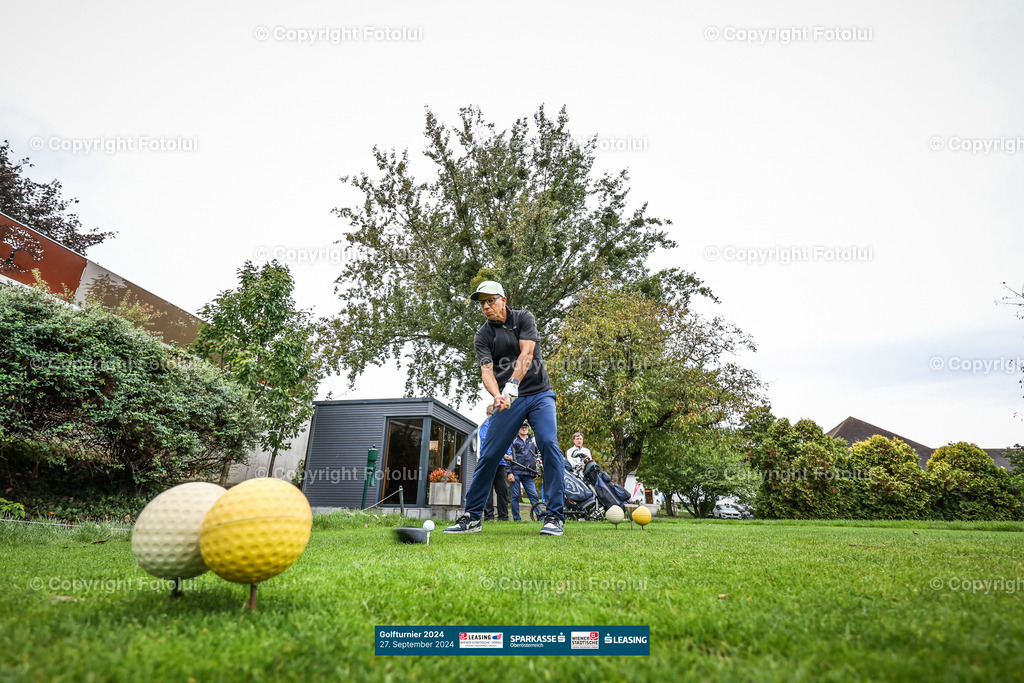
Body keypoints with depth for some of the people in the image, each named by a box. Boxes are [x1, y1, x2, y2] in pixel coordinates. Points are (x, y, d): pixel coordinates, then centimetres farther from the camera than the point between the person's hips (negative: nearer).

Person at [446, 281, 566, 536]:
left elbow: (526, 354, -12)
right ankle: (472, 517, 10)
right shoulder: (482, 335, 6)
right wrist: (497, 395, -28)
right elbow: (486, 371, -7)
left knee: (549, 443, -19)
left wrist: (512, 384, -27)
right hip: (509, 400, 2)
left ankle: (555, 516, -10)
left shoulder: (524, 318, 3)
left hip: (539, 394, -1)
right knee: (488, 454, -3)